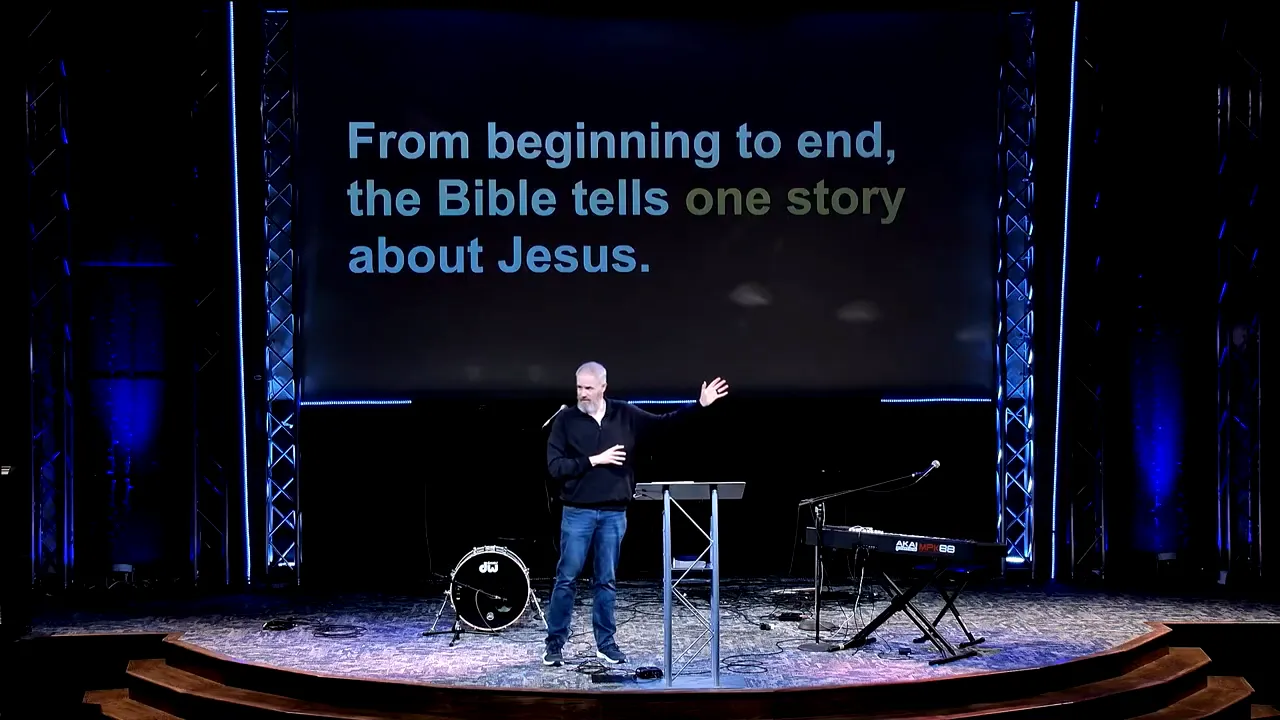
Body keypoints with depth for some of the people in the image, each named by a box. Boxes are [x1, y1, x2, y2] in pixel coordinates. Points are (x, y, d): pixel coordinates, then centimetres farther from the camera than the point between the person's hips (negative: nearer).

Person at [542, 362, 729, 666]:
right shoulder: (565, 419, -4)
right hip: (577, 512, -2)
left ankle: (605, 643, 18)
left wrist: (699, 404, 4)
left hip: (614, 513, 2)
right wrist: (594, 460, -14)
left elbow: (663, 423, 9)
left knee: (606, 582, 9)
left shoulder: (624, 414, 3)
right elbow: (555, 466, -9)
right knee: (566, 579, 0)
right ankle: (554, 644, 9)